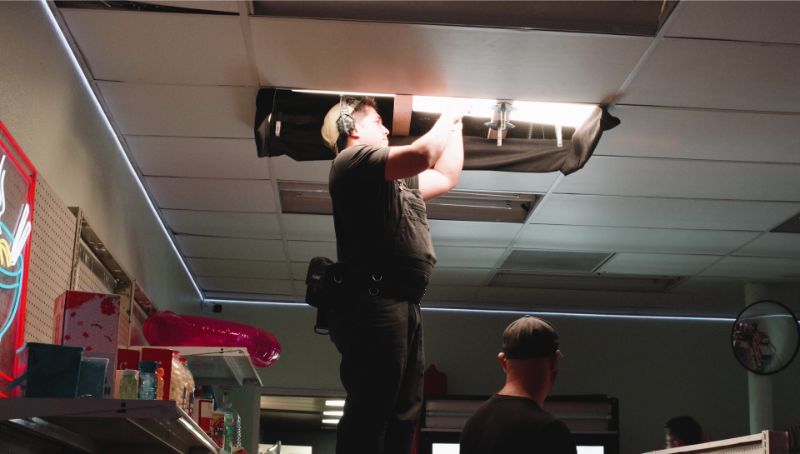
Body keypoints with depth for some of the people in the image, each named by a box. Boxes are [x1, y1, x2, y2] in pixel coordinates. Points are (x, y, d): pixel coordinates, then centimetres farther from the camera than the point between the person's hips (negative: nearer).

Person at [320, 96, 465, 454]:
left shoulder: (394, 179, 29)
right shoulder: (353, 159, 0)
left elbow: (446, 177, 35)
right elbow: (422, 155, -12)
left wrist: (456, 126, 33)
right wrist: (447, 119, 5)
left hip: (401, 305, 10)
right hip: (374, 302, -10)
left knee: (402, 414, 7)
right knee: (369, 412, -14)